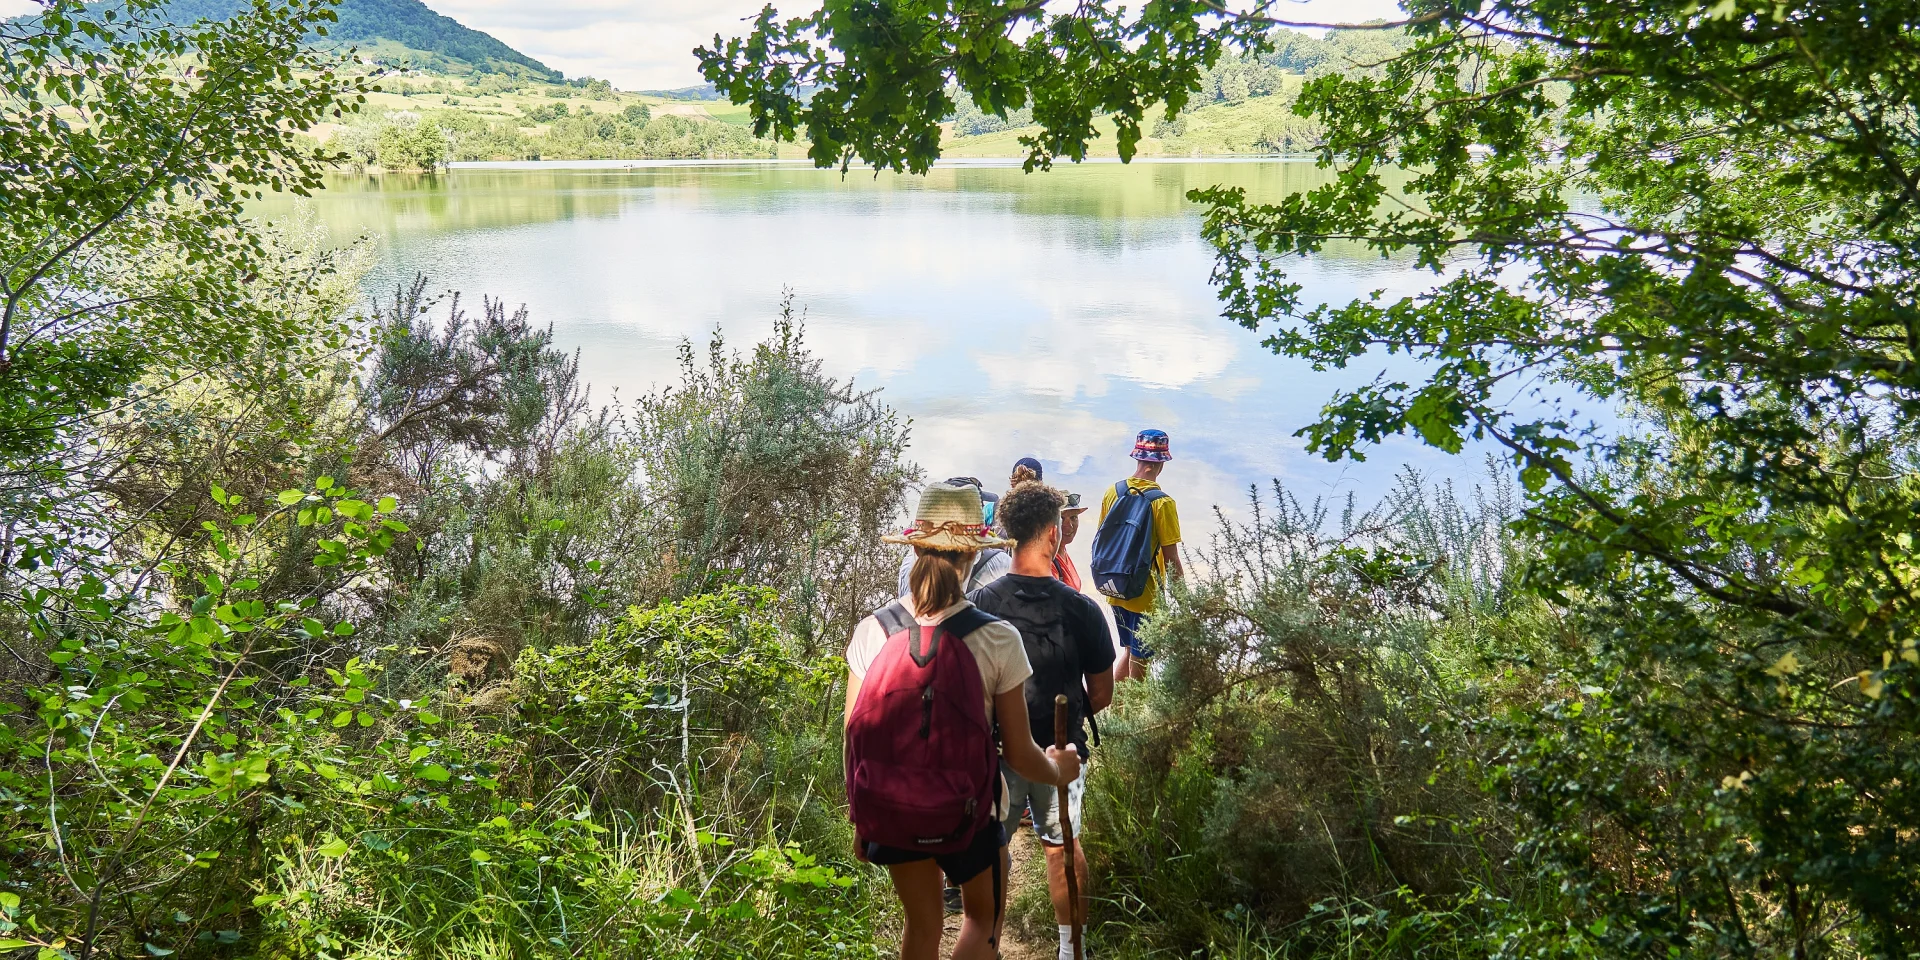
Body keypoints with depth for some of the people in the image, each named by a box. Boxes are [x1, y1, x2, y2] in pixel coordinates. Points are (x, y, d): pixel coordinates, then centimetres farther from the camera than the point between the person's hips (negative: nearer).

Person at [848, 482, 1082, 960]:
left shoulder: (871, 632, -13)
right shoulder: (998, 639, -20)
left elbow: (853, 742, -5)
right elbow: (1018, 754, -12)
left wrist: (861, 819, 11)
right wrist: (1059, 770, 10)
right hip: (970, 812, -2)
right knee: (982, 920, 25)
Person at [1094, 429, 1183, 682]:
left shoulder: (1113, 492, -2)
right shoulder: (1163, 503, -18)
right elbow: (1171, 561, -15)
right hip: (1146, 596, -5)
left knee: (1129, 651, 23)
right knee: (1140, 662, 9)